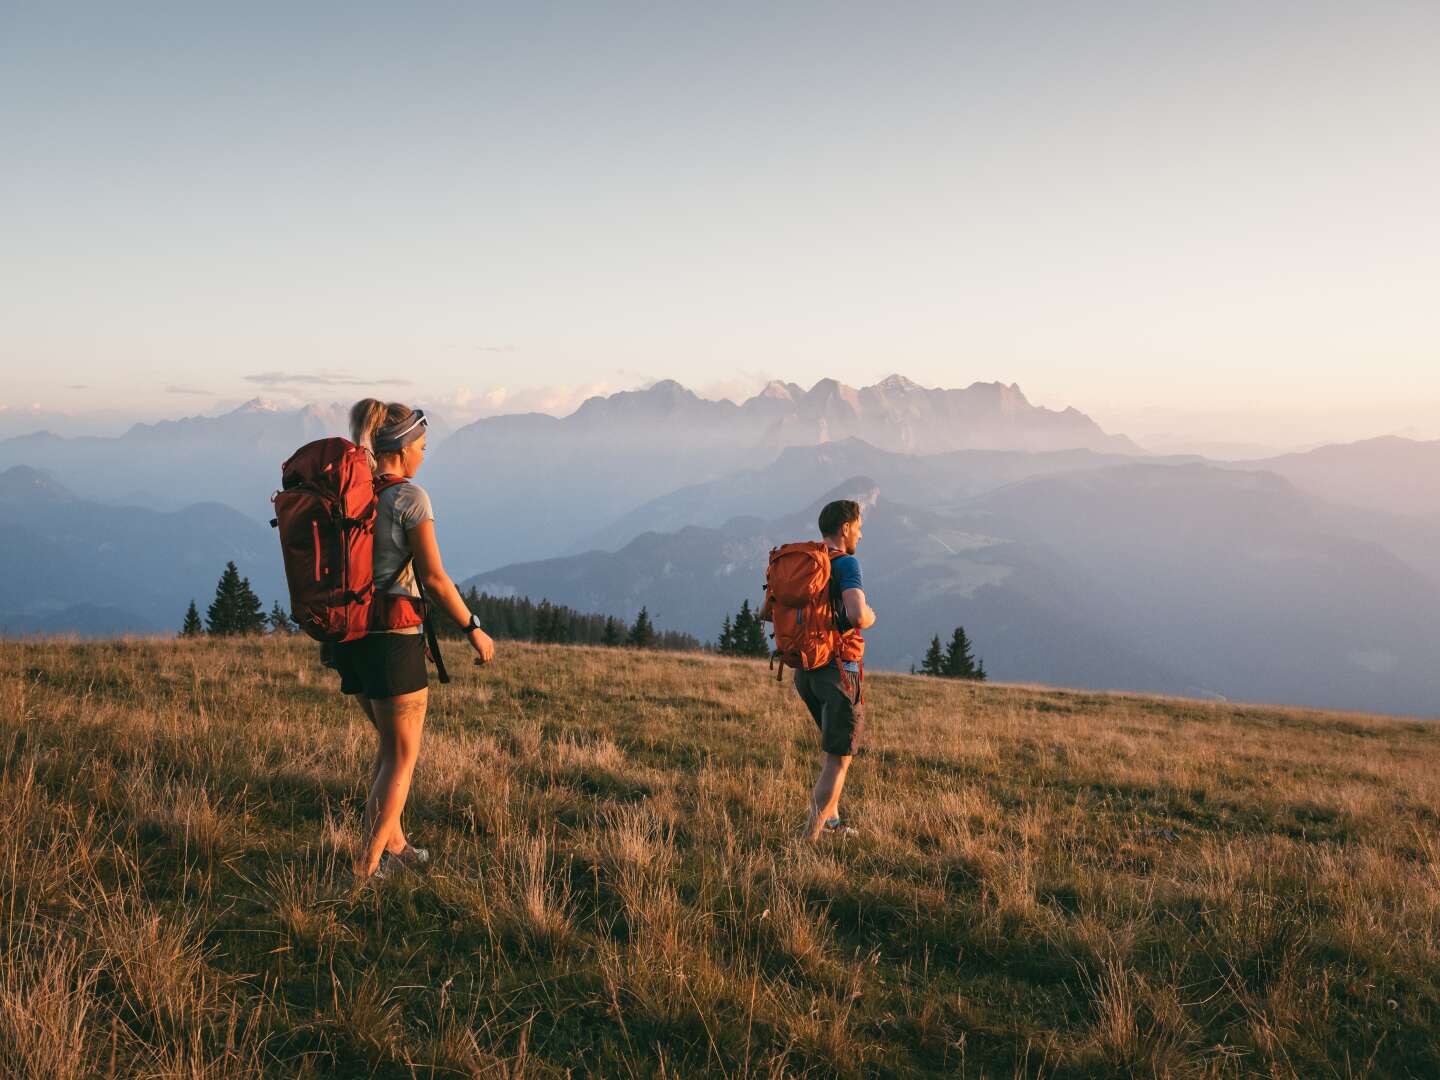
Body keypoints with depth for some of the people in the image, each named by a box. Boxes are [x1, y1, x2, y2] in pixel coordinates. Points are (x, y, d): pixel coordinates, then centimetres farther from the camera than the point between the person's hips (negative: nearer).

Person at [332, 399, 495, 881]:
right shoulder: (409, 498, -13)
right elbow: (435, 579, -13)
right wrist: (473, 629, -3)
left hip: (350, 637, 7)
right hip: (394, 639, -7)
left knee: (390, 743, 25)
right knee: (402, 758, 7)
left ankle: (393, 843, 34)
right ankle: (367, 867, 5)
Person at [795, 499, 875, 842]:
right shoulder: (846, 563, -14)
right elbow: (858, 614, -28)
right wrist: (870, 616, -5)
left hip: (804, 669, 8)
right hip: (838, 669, -8)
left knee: (834, 740, 26)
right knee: (839, 758, 1)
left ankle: (831, 817, 24)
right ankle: (810, 837, -2)